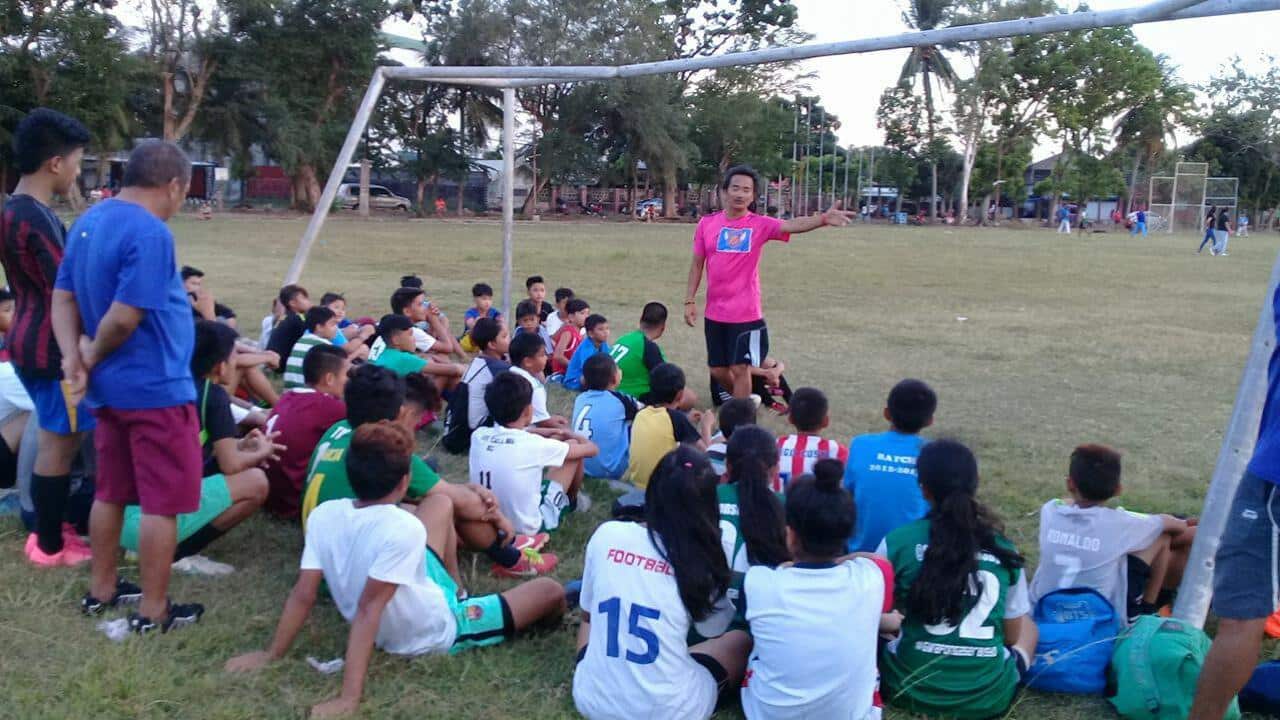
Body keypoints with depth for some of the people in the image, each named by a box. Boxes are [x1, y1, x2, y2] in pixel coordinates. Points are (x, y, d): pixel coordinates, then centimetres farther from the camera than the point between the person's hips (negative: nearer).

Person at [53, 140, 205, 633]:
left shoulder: (89, 222, 9)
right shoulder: (150, 233, -21)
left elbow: (63, 298, 8)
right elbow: (123, 318, -25)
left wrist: (74, 358, -4)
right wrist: (92, 356, -7)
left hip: (110, 388, 9)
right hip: (157, 389, -9)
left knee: (110, 493, 19)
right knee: (162, 503, 1)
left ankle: (101, 590, 31)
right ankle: (153, 611, 9)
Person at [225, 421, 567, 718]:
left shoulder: (323, 515, -16)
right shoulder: (403, 528, -34)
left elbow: (303, 595, -13)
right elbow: (368, 609, -35)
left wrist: (271, 655, -3)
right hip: (436, 632, -7)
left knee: (441, 504, 19)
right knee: (550, 591, 3)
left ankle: (452, 589, 38)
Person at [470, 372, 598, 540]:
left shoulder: (478, 435, -8)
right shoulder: (534, 445, -22)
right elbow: (592, 449, -6)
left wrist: (555, 434, 21)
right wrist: (572, 435, 16)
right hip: (528, 529, -5)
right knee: (573, 444, 6)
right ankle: (573, 500, 33)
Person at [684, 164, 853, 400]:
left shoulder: (760, 224, -8)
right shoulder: (707, 223, 1)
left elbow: (792, 225, -26)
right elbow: (697, 264, 8)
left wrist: (822, 219, -44)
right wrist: (689, 300, 5)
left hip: (745, 314, -3)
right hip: (714, 312, 3)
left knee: (740, 369, -2)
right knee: (717, 370, 13)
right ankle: (744, 400, 40)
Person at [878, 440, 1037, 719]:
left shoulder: (898, 542, -10)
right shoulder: (1004, 550, -3)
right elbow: (1013, 633, 7)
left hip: (911, 688, -1)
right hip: (989, 696, 1)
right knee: (1028, 625, 29)